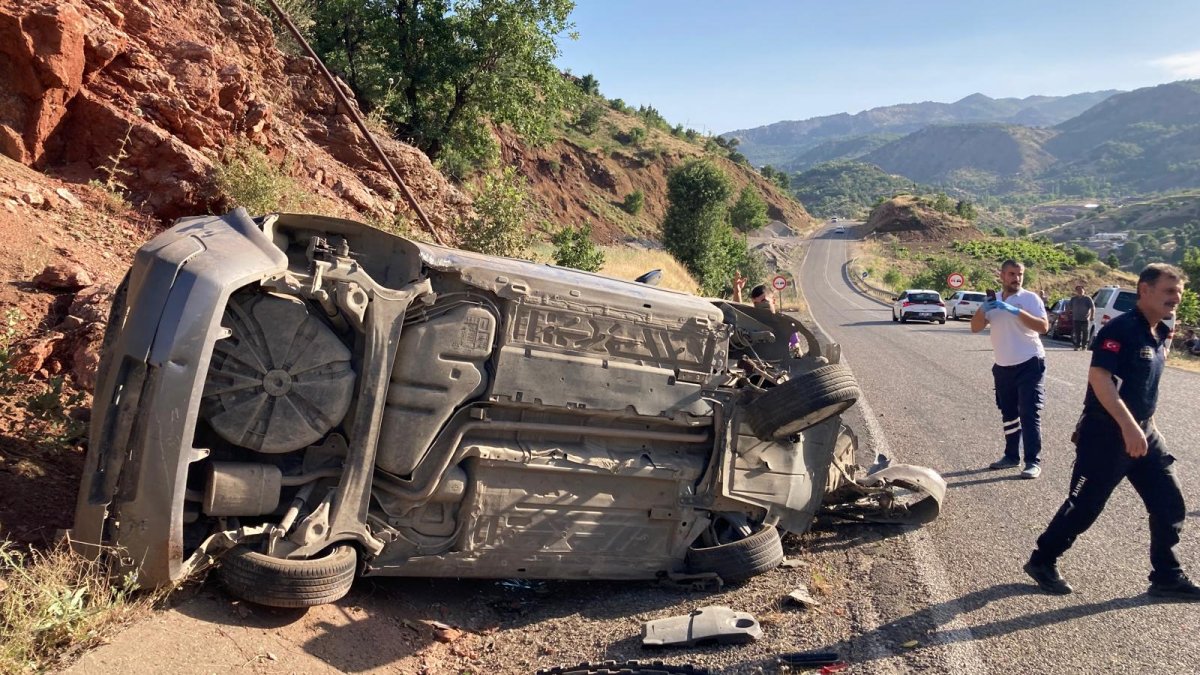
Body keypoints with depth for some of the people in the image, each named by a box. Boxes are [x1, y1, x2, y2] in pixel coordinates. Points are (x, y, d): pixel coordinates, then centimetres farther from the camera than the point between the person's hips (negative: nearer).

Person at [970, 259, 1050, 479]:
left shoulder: (1030, 298, -8)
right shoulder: (993, 300, 9)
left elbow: (1044, 326, -19)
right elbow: (975, 328, 4)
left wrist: (1017, 311, -29)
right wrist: (983, 309, -15)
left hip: (1030, 364, -6)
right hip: (1003, 367, 6)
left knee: (1029, 414, -7)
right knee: (1008, 414, 13)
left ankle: (1033, 461, -3)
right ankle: (1011, 456, 24)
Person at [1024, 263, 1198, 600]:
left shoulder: (1160, 334, 10)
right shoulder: (1121, 329, -18)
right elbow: (1099, 378, -28)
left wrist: (1146, 423, 22)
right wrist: (1129, 426, -32)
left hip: (1144, 433, 9)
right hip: (1106, 434, -9)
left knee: (1170, 504, 10)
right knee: (1085, 505, 0)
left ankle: (1168, 577, 24)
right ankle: (1042, 561, 16)